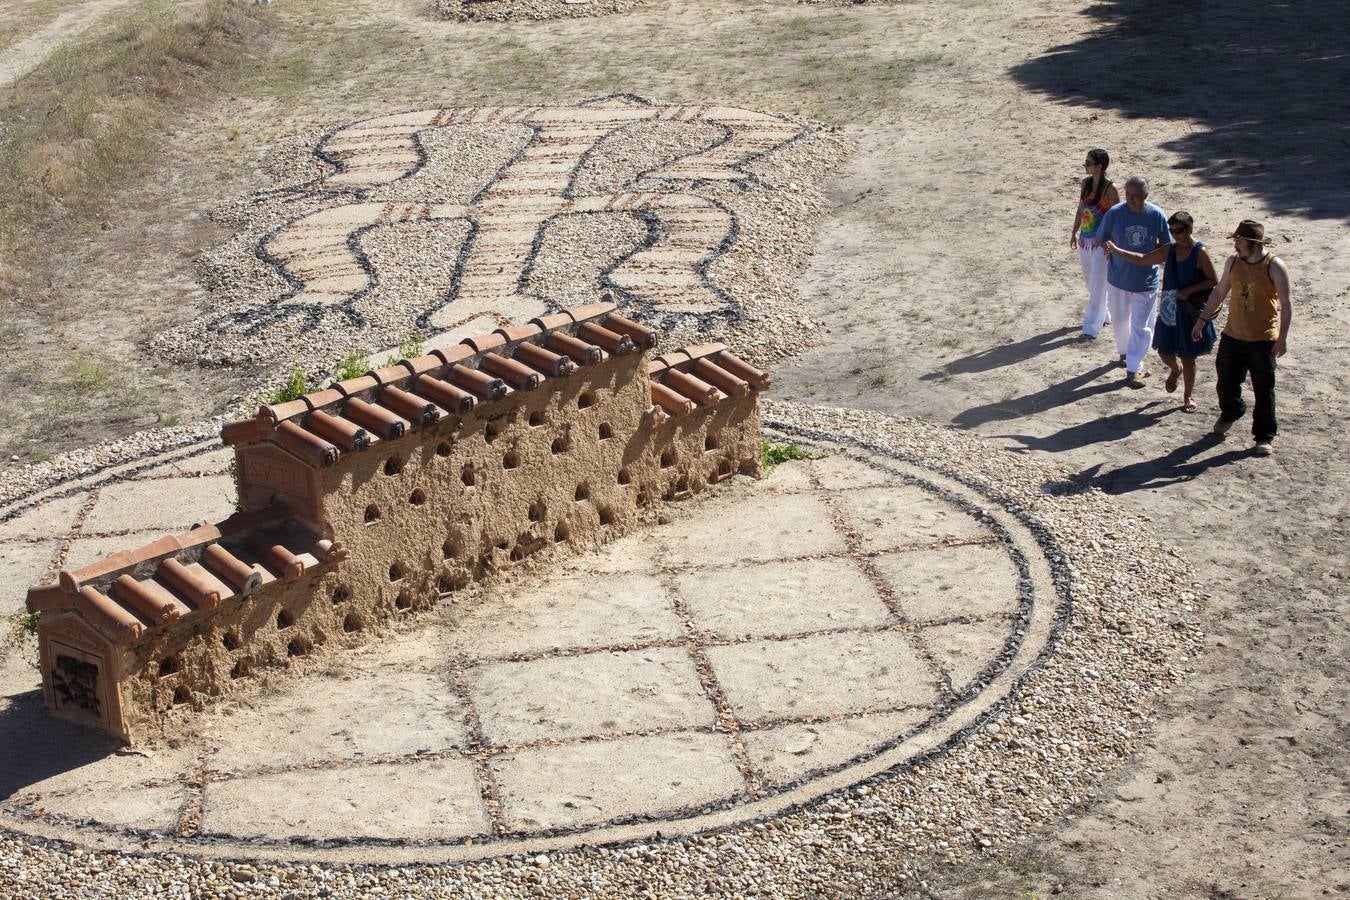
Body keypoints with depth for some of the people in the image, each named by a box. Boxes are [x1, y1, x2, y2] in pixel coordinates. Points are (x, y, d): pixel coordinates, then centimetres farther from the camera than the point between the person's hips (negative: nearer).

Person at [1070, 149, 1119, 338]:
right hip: (1085, 240, 7)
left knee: (1097, 284, -3)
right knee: (1090, 281, 19)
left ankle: (1092, 326, 2)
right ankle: (1102, 314, 38)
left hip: (1101, 243, -7)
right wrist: (1074, 233, 15)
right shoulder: (1085, 184, 2)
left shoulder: (1110, 189, -17)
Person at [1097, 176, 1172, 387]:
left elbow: (1166, 245, 0)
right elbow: (1102, 241, -2)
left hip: (1146, 282, -1)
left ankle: (1134, 368, 10)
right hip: (1118, 278, 1)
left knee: (1141, 326, 1)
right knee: (1120, 320, 19)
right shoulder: (1114, 213, -14)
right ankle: (1124, 352, 46)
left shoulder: (1157, 216, -12)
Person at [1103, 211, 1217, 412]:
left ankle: (1188, 395, 21)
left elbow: (1213, 281, -9)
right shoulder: (1170, 250, 2)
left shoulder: (1200, 253, -13)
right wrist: (1115, 250, -4)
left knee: (1187, 356, 3)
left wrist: (1189, 290, -21)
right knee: (1164, 351, 12)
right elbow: (1142, 259, 4)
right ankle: (1175, 370, 47)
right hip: (1169, 309, 5)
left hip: (1191, 311, -5)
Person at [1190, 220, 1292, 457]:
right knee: (1226, 383, 13)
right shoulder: (1233, 262, 2)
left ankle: (1264, 437, 11)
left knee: (1264, 391, 1)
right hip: (1233, 336, 5)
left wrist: (1283, 337, -19)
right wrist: (1202, 319, 15)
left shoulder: (1274, 267, -14)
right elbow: (1219, 292, 15)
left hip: (1264, 341, -5)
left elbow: (1286, 303, -14)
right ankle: (1229, 415, 44)